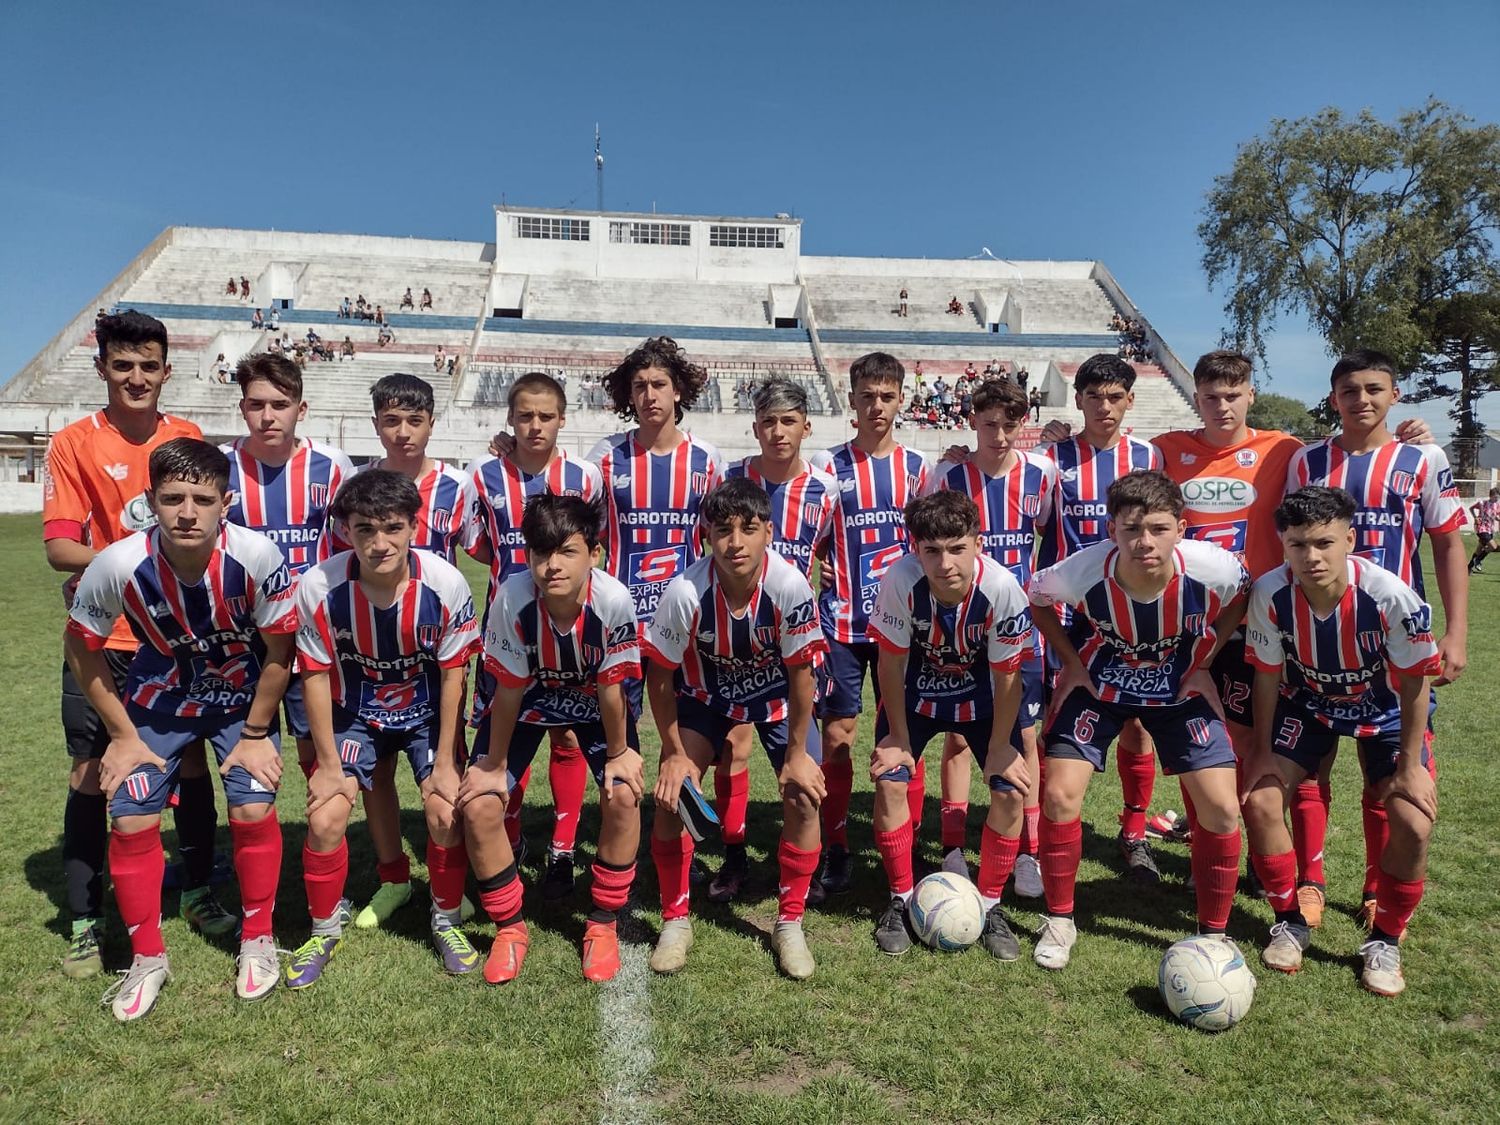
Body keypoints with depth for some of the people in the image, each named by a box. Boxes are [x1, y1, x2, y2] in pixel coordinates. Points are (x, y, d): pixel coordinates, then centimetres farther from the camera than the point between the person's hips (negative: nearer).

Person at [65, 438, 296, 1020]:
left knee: (253, 810, -11)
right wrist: (123, 736, -3)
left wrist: (255, 734, -9)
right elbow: (80, 647, -7)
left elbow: (279, 650, -16)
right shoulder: (118, 566, -27)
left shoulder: (257, 557, -31)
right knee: (131, 821, -3)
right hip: (158, 699, 1)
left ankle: (257, 940, 14)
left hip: (243, 698, -1)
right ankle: (147, 958, 20)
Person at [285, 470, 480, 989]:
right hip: (354, 713, 1)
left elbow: (452, 674, -15)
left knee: (447, 814, -12)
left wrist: (445, 762, -11)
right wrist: (328, 764, -9)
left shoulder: (445, 584, -27)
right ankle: (325, 928, 18)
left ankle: (446, 921, 17)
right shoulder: (319, 587, -26)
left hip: (427, 712, 0)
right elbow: (316, 676, -13)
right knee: (324, 819, -11)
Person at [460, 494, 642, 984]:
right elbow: (509, 690, -21)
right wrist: (493, 765, -11)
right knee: (479, 806, -12)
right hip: (528, 700, 1)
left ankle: (602, 925, 6)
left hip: (593, 702, 0)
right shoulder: (513, 598, -33)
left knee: (624, 795, -18)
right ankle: (510, 928, 12)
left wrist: (618, 755, -10)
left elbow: (610, 689, -21)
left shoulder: (613, 600, -35)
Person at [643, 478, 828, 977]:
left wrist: (797, 753, -12)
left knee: (803, 798, -9)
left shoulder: (789, 585, -33)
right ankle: (676, 920, 12)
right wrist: (675, 753, -10)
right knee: (672, 795, -10)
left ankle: (789, 924, 14)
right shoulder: (685, 592, -32)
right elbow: (659, 675, -16)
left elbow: (801, 673, -19)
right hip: (704, 692, 0)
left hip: (775, 691, 0)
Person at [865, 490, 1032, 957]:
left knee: (1011, 790, -10)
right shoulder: (900, 581, -32)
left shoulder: (1001, 587, -32)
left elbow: (1007, 675, -17)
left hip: (981, 697, 0)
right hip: (915, 691, 0)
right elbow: (891, 662, -17)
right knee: (890, 781, -13)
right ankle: (901, 900, 9)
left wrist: (1000, 748, -9)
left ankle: (989, 905, 12)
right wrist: (899, 738, -10)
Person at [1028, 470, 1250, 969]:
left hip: (1180, 687, 1)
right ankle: (1059, 920, 12)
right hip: (1097, 684, -1)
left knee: (1222, 807, -7)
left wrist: (1203, 663, -5)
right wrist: (1072, 663, -9)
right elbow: (1037, 598, -7)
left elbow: (1240, 598, -2)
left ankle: (1213, 934, 16)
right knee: (1059, 794, -11)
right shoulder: (1082, 572, -32)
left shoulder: (1212, 567, -29)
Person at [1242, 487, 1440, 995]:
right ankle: (1291, 922, 12)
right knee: (1259, 801, -12)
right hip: (1307, 703, 2)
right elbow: (1267, 675, -12)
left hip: (1385, 710, -1)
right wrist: (1264, 751, -8)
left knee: (1413, 822, -16)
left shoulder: (1391, 597, -33)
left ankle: (1384, 940, 10)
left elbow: (1414, 684, -18)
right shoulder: (1271, 594, -27)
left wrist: (1410, 765, -14)